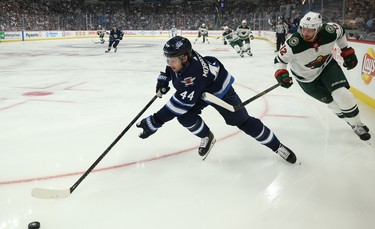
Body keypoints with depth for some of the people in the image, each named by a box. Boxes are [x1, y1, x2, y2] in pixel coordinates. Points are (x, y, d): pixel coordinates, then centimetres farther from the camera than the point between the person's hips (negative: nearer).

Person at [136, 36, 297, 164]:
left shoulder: (194, 74, -45)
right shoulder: (181, 54, -22)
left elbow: (179, 103, -46)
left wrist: (154, 122, -47)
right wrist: (163, 79, -6)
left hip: (219, 90, -7)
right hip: (199, 91, 7)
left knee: (243, 121, -3)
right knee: (184, 116, -15)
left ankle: (277, 146, 15)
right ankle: (207, 137, 14)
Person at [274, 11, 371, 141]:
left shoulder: (330, 31, -26)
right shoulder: (293, 44, -34)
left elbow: (340, 31, -1)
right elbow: (280, 60, -18)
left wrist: (347, 52, 5)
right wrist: (281, 74, -36)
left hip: (327, 66, 2)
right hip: (306, 77, -1)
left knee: (342, 94, -13)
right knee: (332, 101, 3)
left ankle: (357, 125, 10)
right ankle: (351, 120, 31)